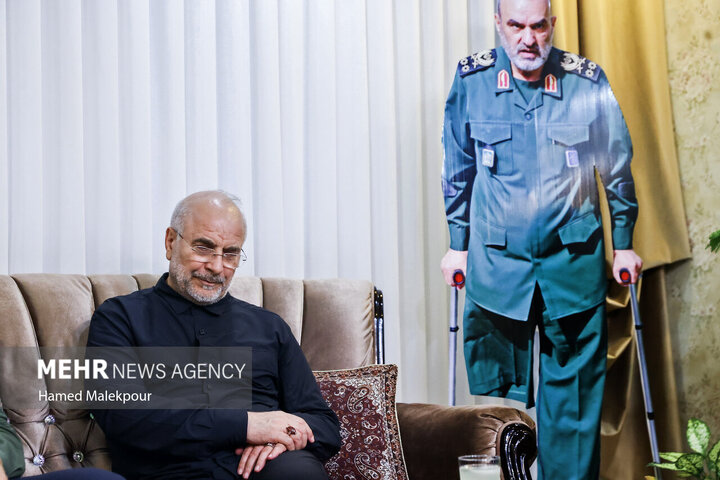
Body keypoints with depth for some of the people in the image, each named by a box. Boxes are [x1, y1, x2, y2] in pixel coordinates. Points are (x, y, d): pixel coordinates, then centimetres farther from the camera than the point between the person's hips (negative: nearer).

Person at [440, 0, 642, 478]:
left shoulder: (588, 82, -2)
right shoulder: (471, 80, 0)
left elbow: (617, 167, 9)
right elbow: (457, 168, 11)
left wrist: (623, 242, 11)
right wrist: (457, 244, 11)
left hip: (574, 264, 0)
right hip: (495, 265, 1)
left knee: (574, 392, 4)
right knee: (497, 391, 7)